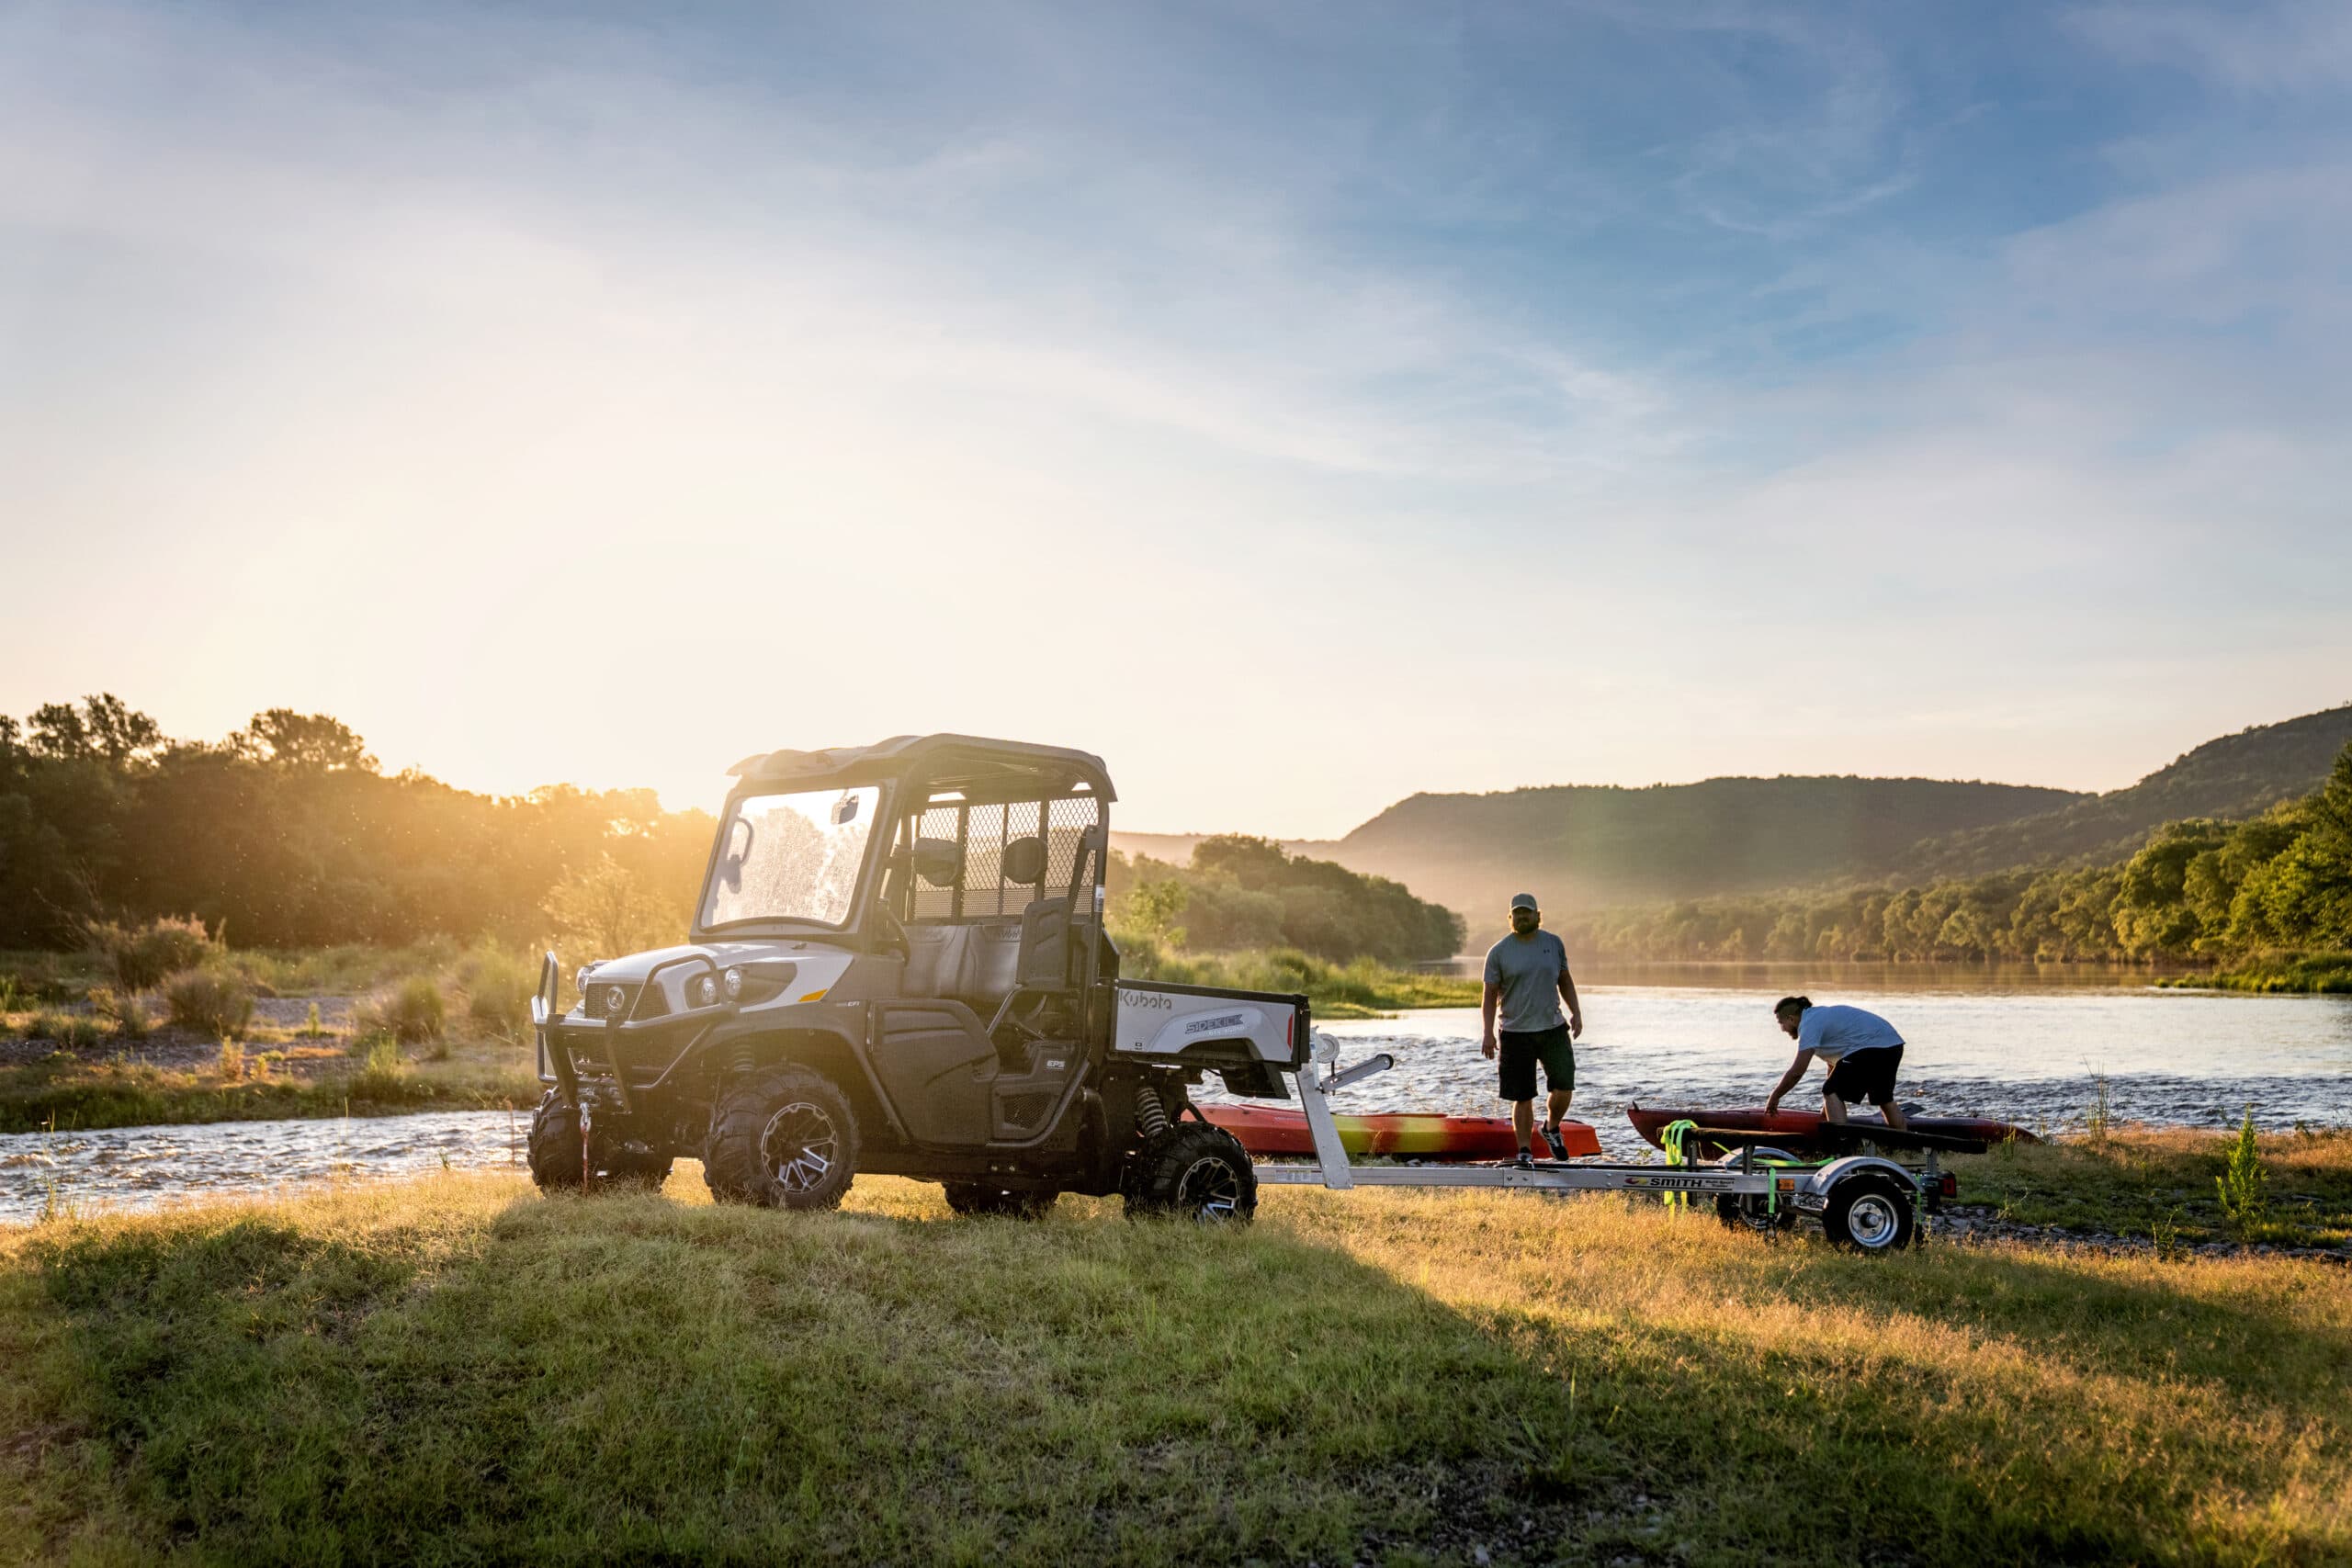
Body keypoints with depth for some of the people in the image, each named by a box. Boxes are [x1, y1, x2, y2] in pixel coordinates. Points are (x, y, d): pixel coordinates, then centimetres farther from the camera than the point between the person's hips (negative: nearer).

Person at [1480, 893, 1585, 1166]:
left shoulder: (1554, 944, 7)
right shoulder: (1498, 952, -2)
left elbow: (1565, 980, 18)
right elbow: (1489, 994, -1)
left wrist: (1576, 1012, 8)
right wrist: (1488, 1033, -9)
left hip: (1553, 1029, 2)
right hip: (1515, 1034, -2)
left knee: (1564, 1089, -3)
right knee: (1522, 1097, 1)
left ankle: (1551, 1128, 26)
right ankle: (1524, 1151, 14)